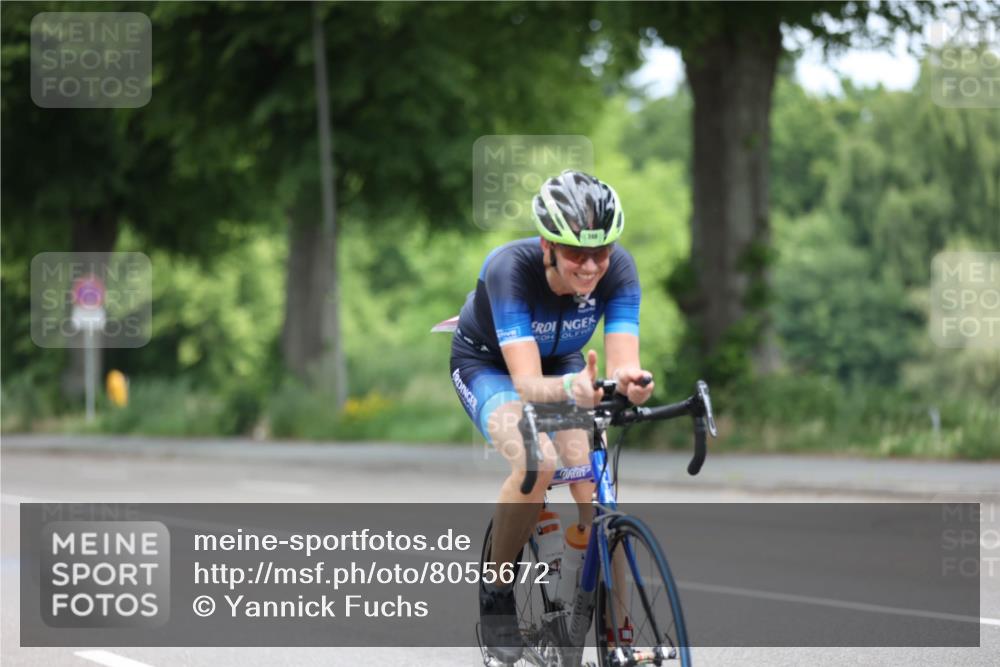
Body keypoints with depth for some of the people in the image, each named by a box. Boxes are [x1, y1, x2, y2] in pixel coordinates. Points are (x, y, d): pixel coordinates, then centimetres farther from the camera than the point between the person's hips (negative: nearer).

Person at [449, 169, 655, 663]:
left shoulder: (617, 269, -28)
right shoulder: (510, 268, -38)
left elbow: (622, 363, -36)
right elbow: (527, 383, -45)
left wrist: (630, 381, -60)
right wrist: (568, 388, -67)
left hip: (561, 362, 3)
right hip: (488, 364, -3)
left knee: (592, 487, -19)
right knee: (537, 462, -32)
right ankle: (496, 592, -10)